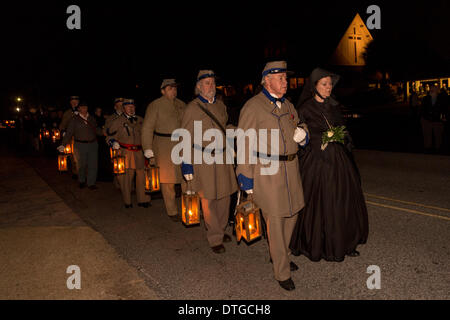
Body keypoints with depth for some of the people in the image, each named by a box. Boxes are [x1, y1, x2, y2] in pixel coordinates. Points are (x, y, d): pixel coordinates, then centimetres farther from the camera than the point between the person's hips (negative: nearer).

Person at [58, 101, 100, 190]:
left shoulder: (92, 118, 10)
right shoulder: (74, 119, 0)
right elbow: (69, 132, -4)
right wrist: (63, 144, -10)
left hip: (93, 144, 2)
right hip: (80, 145, -2)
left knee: (93, 164, 0)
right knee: (82, 165, 7)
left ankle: (91, 183, 9)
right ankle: (82, 181, 29)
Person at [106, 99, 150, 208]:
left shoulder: (140, 120, 15)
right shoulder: (117, 121, 5)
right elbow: (110, 137, 5)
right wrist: (113, 143, -15)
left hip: (139, 153, 3)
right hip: (125, 153, -3)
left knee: (142, 175, 1)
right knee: (126, 177, 0)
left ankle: (143, 200, 14)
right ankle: (127, 202, 15)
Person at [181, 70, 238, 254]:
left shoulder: (221, 105, 11)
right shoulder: (192, 108, -7)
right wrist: (186, 164, -11)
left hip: (222, 158, 6)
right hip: (203, 159, -6)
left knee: (224, 196, 12)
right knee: (208, 200, 1)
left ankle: (221, 229, 32)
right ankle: (215, 238, 14)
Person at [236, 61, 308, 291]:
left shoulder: (288, 105, 13)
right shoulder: (253, 107, -9)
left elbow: (298, 129, 26)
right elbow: (244, 145, -10)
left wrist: (302, 134, 0)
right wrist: (246, 178, -12)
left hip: (290, 168, 8)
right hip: (266, 170, -7)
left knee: (291, 214, 15)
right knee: (275, 220, -2)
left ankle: (279, 255, 37)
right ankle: (281, 272, 13)